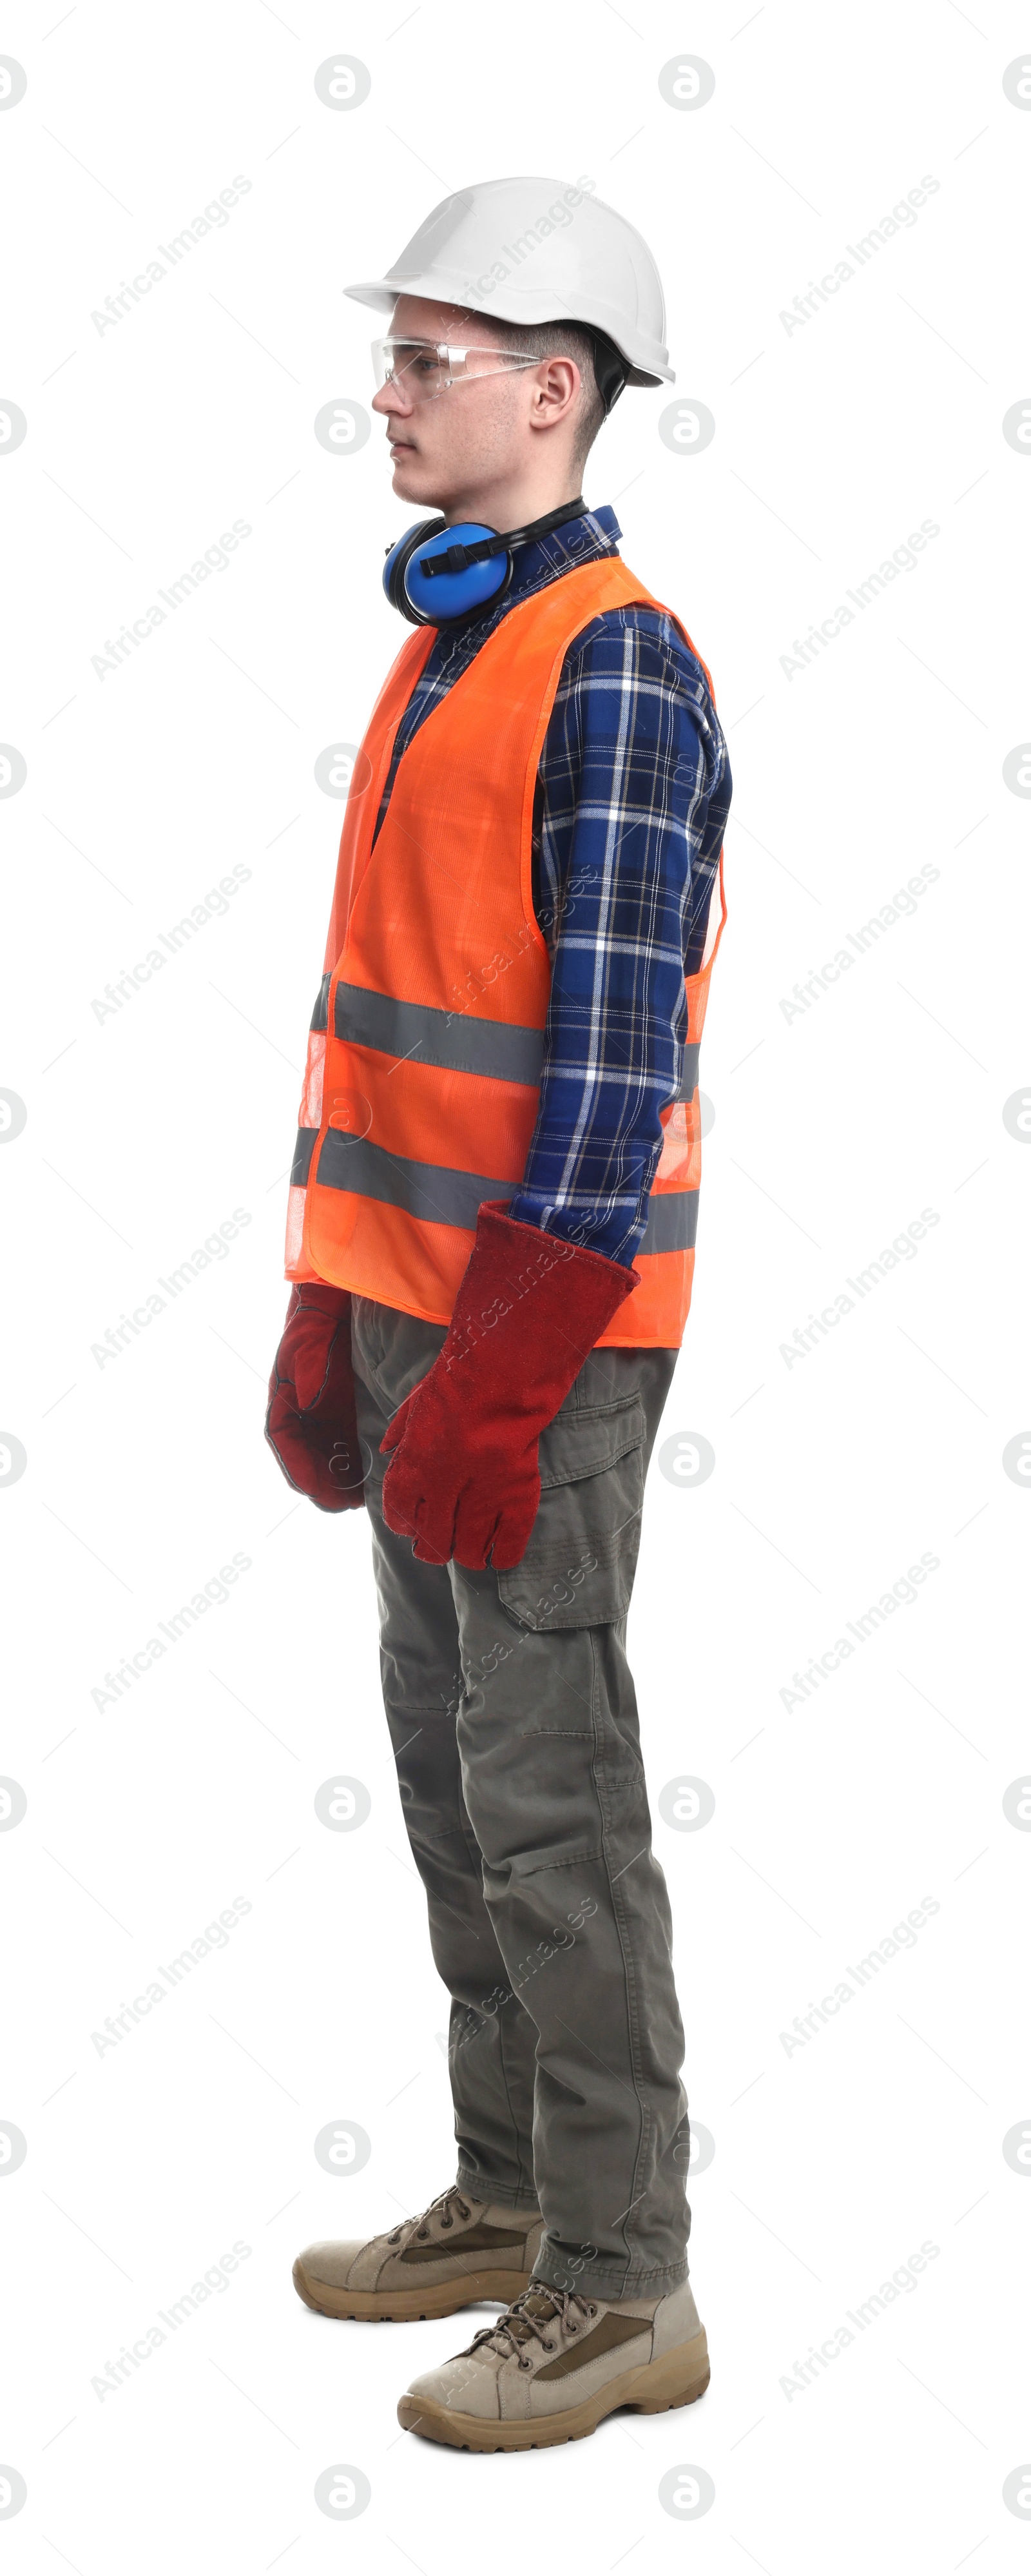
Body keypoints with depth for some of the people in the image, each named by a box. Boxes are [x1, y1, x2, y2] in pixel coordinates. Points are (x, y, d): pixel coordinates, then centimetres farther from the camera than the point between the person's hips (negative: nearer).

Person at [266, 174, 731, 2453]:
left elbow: (618, 1045, -19)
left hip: (541, 1319, -9)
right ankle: (508, 2200, 29)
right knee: (449, 1767, 15)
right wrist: (329, 1316, 17)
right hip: (416, 1294, 9)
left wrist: (500, 1375, -22)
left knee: (547, 1792, -3)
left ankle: (620, 2288, 9)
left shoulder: (611, 664, -14)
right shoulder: (446, 646, 16)